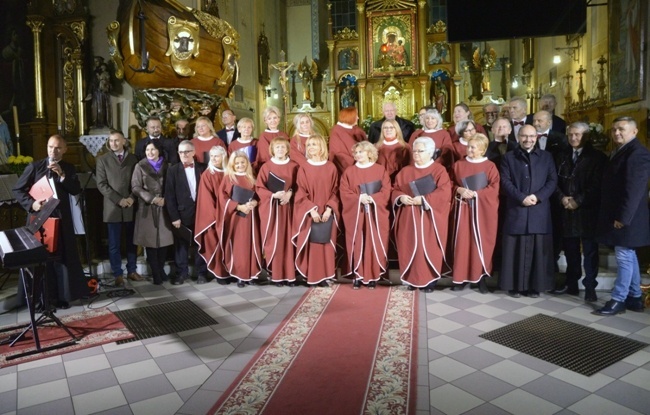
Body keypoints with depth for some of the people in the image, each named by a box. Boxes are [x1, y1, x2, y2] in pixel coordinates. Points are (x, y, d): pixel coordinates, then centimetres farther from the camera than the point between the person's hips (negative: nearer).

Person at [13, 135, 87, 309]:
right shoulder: (34, 166, 2)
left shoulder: (68, 168, 8)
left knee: (62, 258, 2)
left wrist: (62, 175, -13)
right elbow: (17, 190, 3)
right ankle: (40, 297, 10)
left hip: (61, 219, 1)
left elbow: (76, 190, -3)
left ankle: (63, 295, 9)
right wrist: (31, 203, -12)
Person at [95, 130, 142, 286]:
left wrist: (132, 198, -10)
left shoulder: (133, 159, 11)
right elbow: (101, 184, -3)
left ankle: (132, 271, 19)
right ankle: (117, 274, 10)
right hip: (113, 207, -2)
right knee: (114, 244, 2)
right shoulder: (102, 160, 5)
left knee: (132, 241, 8)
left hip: (131, 206, 2)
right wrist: (118, 200, -12)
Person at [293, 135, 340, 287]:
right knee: (311, 244, -1)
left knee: (326, 244, 4)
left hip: (327, 213, 1)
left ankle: (324, 275, 12)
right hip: (309, 214, -1)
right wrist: (312, 210, -15)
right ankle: (312, 276, 7)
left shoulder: (331, 168, 5)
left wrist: (329, 209, -10)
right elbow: (301, 193, -3)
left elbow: (335, 191, 4)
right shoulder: (303, 169, 1)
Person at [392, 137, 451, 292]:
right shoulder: (405, 171, 13)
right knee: (410, 247, 3)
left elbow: (444, 193, -12)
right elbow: (395, 190, 12)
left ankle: (430, 280, 9)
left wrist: (423, 199, -19)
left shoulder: (439, 170, -1)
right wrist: (401, 197, -10)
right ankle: (412, 279, 13)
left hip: (429, 218, -3)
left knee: (428, 249, -2)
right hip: (408, 218, 4)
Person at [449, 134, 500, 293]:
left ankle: (481, 277, 9)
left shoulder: (490, 166, 0)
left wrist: (475, 193, -16)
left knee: (481, 242, 0)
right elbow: (451, 184, 10)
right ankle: (461, 277, 9)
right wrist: (460, 190, -10)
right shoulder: (459, 165, 8)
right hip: (463, 208, 2)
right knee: (462, 241, 2)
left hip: (483, 210, -2)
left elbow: (494, 188, -6)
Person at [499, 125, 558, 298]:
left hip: (539, 211, 1)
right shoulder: (509, 157, 10)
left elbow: (552, 181, 5)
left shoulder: (546, 157, 14)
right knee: (516, 249, 2)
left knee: (538, 249, 3)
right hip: (516, 210, -1)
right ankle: (515, 285, 10)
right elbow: (505, 182, -1)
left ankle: (535, 285, 12)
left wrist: (537, 196, -11)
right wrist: (521, 198, -14)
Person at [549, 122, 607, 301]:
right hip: (567, 211, 4)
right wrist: (562, 198, -8)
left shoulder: (598, 157, -1)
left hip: (587, 211, -4)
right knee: (570, 251, 11)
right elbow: (555, 181, 8)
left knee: (590, 251, 3)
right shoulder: (562, 156, 13)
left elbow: (597, 185, -9)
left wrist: (578, 200, -15)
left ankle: (590, 287, 11)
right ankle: (571, 284, 21)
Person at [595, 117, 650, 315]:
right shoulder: (618, 152, 16)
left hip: (626, 217, -10)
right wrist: (612, 215, 13)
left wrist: (623, 217, -22)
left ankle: (618, 300, 5)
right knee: (629, 256, 15)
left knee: (624, 257, -3)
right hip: (615, 214, 10)